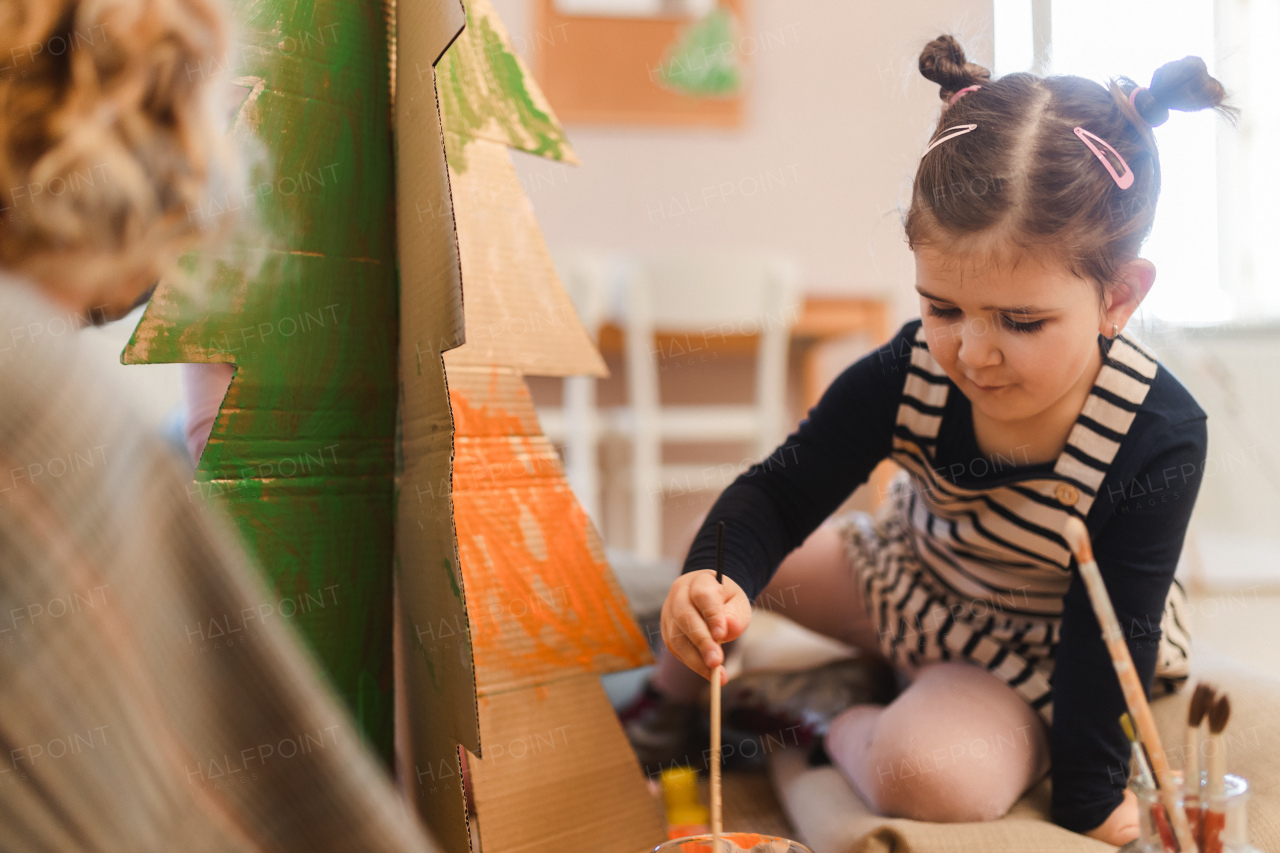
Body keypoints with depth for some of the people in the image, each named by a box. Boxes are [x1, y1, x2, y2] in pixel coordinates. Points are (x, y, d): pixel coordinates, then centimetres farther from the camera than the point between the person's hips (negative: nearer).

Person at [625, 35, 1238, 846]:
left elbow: (1110, 633, -21)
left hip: (1039, 648, -4)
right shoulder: (903, 378, -24)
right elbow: (779, 492, -15)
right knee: (724, 545, -1)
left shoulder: (1160, 437, -31)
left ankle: (839, 728, 3)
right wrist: (714, 579, -37)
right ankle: (670, 698, 27)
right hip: (912, 577, 4)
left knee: (930, 776, -32)